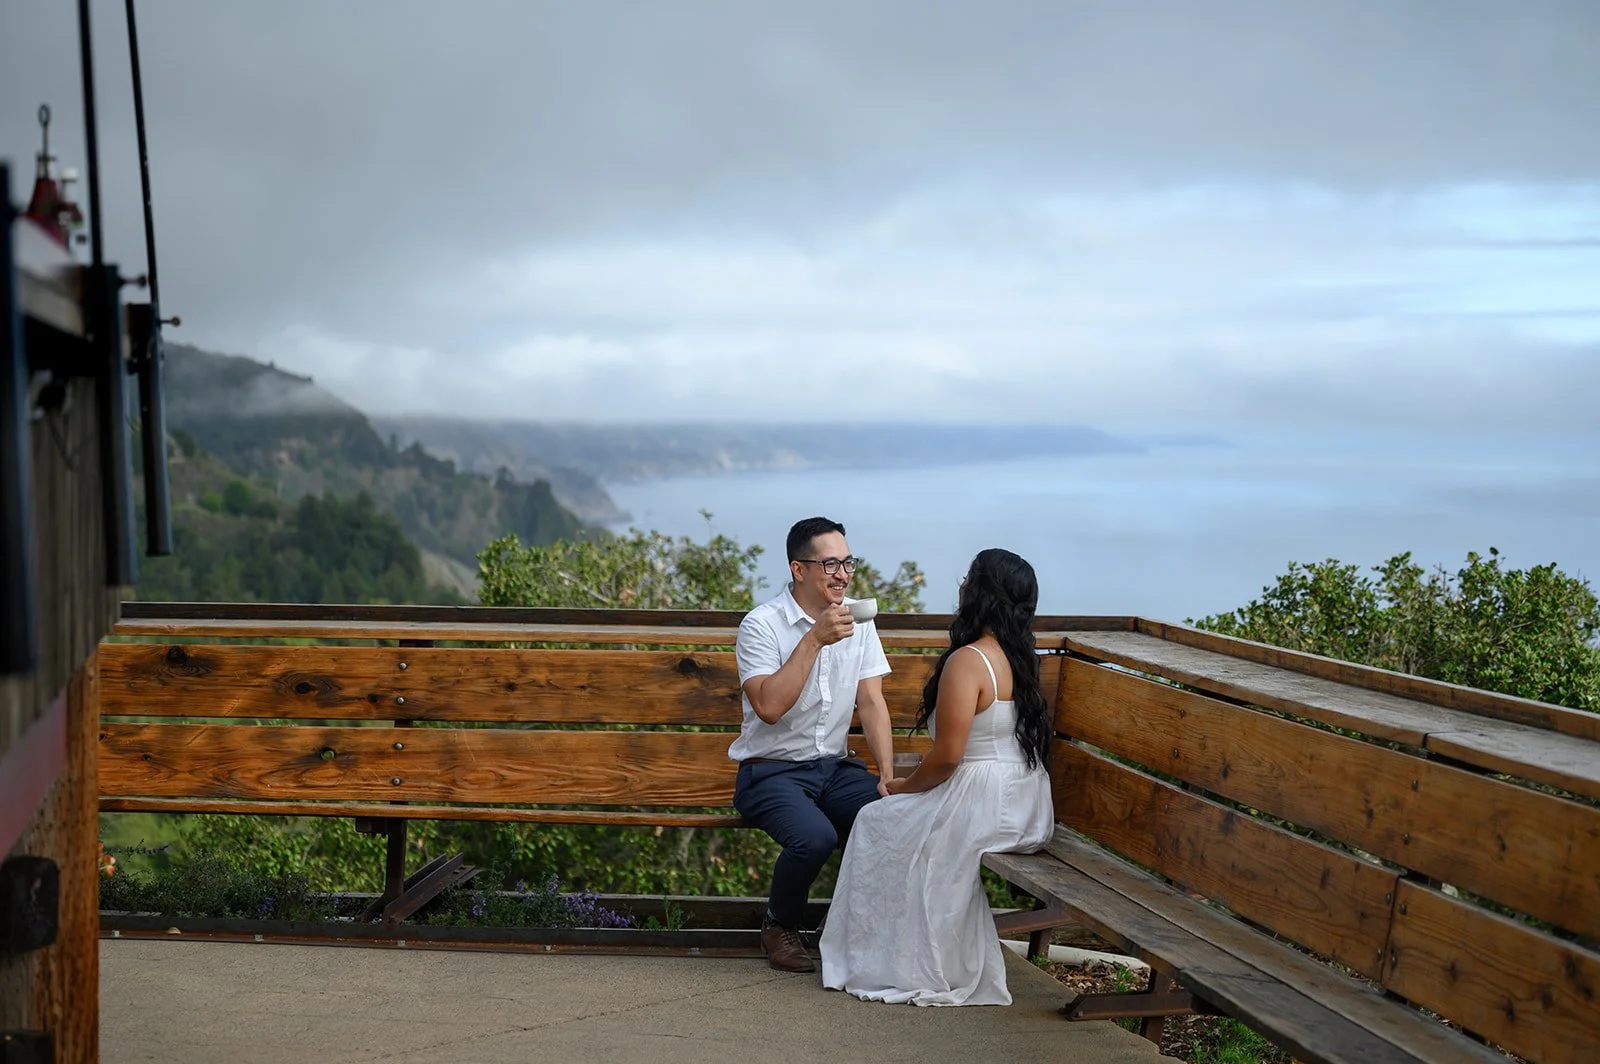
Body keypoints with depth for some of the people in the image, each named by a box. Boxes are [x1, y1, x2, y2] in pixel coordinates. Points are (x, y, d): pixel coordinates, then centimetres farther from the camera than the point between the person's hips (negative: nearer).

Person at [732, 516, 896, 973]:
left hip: (836, 767, 5)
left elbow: (872, 703, 2)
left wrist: (888, 777, -10)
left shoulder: (858, 623, 8)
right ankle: (780, 927, -3)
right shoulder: (762, 625, -11)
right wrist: (814, 639, -25)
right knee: (815, 837, -34)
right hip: (772, 771, -5)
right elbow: (769, 707, -23)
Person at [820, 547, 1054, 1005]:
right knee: (910, 818, 29)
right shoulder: (1021, 658, 8)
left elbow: (948, 755, -21)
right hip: (1027, 810, 9)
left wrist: (904, 787, -4)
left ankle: (890, 963, 22)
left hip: (981, 808, -9)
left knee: (878, 824, 13)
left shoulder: (967, 661, -19)